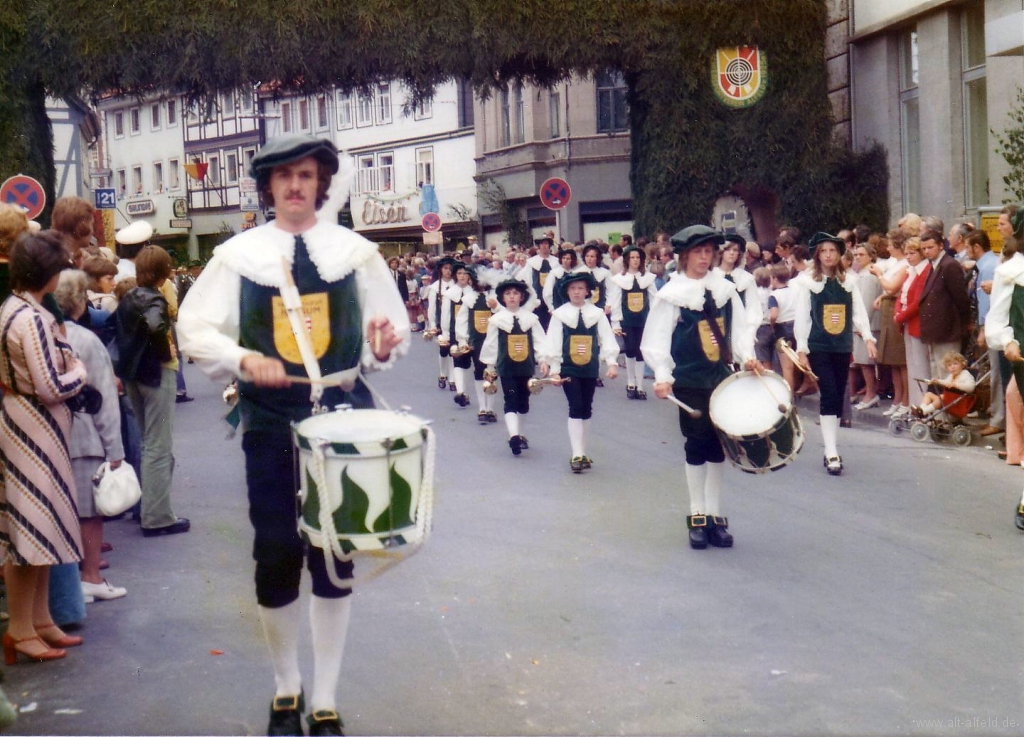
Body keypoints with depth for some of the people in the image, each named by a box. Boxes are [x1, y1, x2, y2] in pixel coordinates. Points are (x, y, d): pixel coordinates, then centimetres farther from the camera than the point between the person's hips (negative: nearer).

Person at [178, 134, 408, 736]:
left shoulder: (356, 251, 3)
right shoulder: (239, 254, 1)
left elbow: (395, 327, 7)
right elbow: (195, 328, 1)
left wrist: (383, 347, -16)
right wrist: (244, 360, -17)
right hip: (271, 424, 0)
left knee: (336, 558, 5)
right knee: (276, 556, 4)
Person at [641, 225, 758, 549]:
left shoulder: (725, 289, 5)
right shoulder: (672, 294, -6)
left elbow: (740, 328, 8)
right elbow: (657, 340, -9)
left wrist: (747, 357, -9)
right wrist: (662, 376, -20)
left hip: (722, 379, 3)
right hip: (690, 383, -3)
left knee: (718, 446, 8)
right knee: (697, 447, 2)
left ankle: (714, 515, 17)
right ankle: (697, 516, 13)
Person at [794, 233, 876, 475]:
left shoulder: (849, 281, 8)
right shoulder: (807, 282, -2)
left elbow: (859, 312, 5)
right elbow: (801, 317, -3)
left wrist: (868, 337, -9)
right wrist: (801, 350, -6)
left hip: (843, 347, 4)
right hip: (818, 347, -4)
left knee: (838, 398, 8)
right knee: (829, 396, -11)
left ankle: (831, 450, 17)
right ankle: (831, 454, -11)